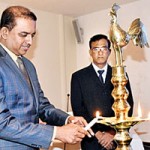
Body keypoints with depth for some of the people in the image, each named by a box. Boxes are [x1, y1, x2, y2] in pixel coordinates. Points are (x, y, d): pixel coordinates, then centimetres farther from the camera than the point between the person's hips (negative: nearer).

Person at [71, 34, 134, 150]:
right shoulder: (78, 77, 0)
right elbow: (78, 109, -5)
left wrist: (114, 132, -10)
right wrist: (98, 134, -11)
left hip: (118, 139, 2)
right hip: (92, 140, -1)